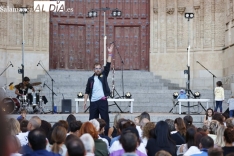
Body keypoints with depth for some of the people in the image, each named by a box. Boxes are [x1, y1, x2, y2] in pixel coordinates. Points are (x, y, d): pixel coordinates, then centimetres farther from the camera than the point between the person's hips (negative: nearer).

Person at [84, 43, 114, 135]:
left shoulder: (103, 75, 6)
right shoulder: (91, 79, 10)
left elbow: (108, 66, -5)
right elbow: (87, 91, 13)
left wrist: (110, 53, -12)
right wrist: (85, 101, 6)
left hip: (103, 101, -2)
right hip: (93, 102, 2)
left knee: (105, 118, -3)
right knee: (92, 119, 5)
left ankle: (106, 134, -2)